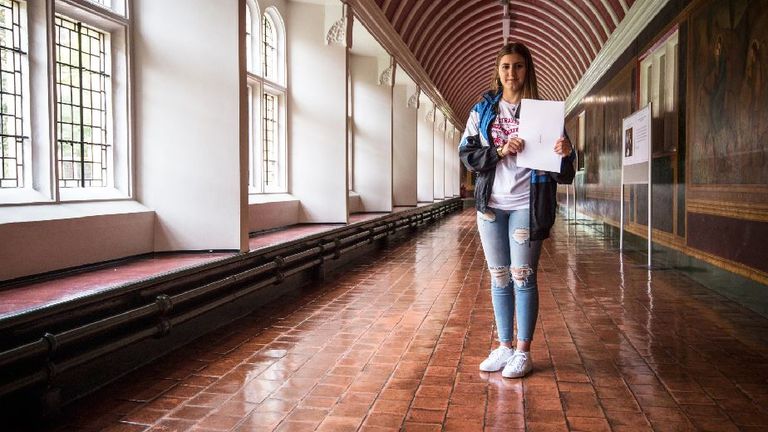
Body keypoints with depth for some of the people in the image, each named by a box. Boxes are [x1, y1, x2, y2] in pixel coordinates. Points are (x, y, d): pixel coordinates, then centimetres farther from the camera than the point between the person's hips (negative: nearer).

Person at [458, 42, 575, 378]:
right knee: (499, 277, 9)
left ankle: (523, 351, 11)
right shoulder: (483, 110, 8)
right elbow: (466, 154, 1)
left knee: (523, 277, 0)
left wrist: (565, 153, -24)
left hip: (527, 204, -3)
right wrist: (500, 151, -15)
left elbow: (563, 172, -1)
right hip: (490, 203, 3)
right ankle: (504, 347, 21)